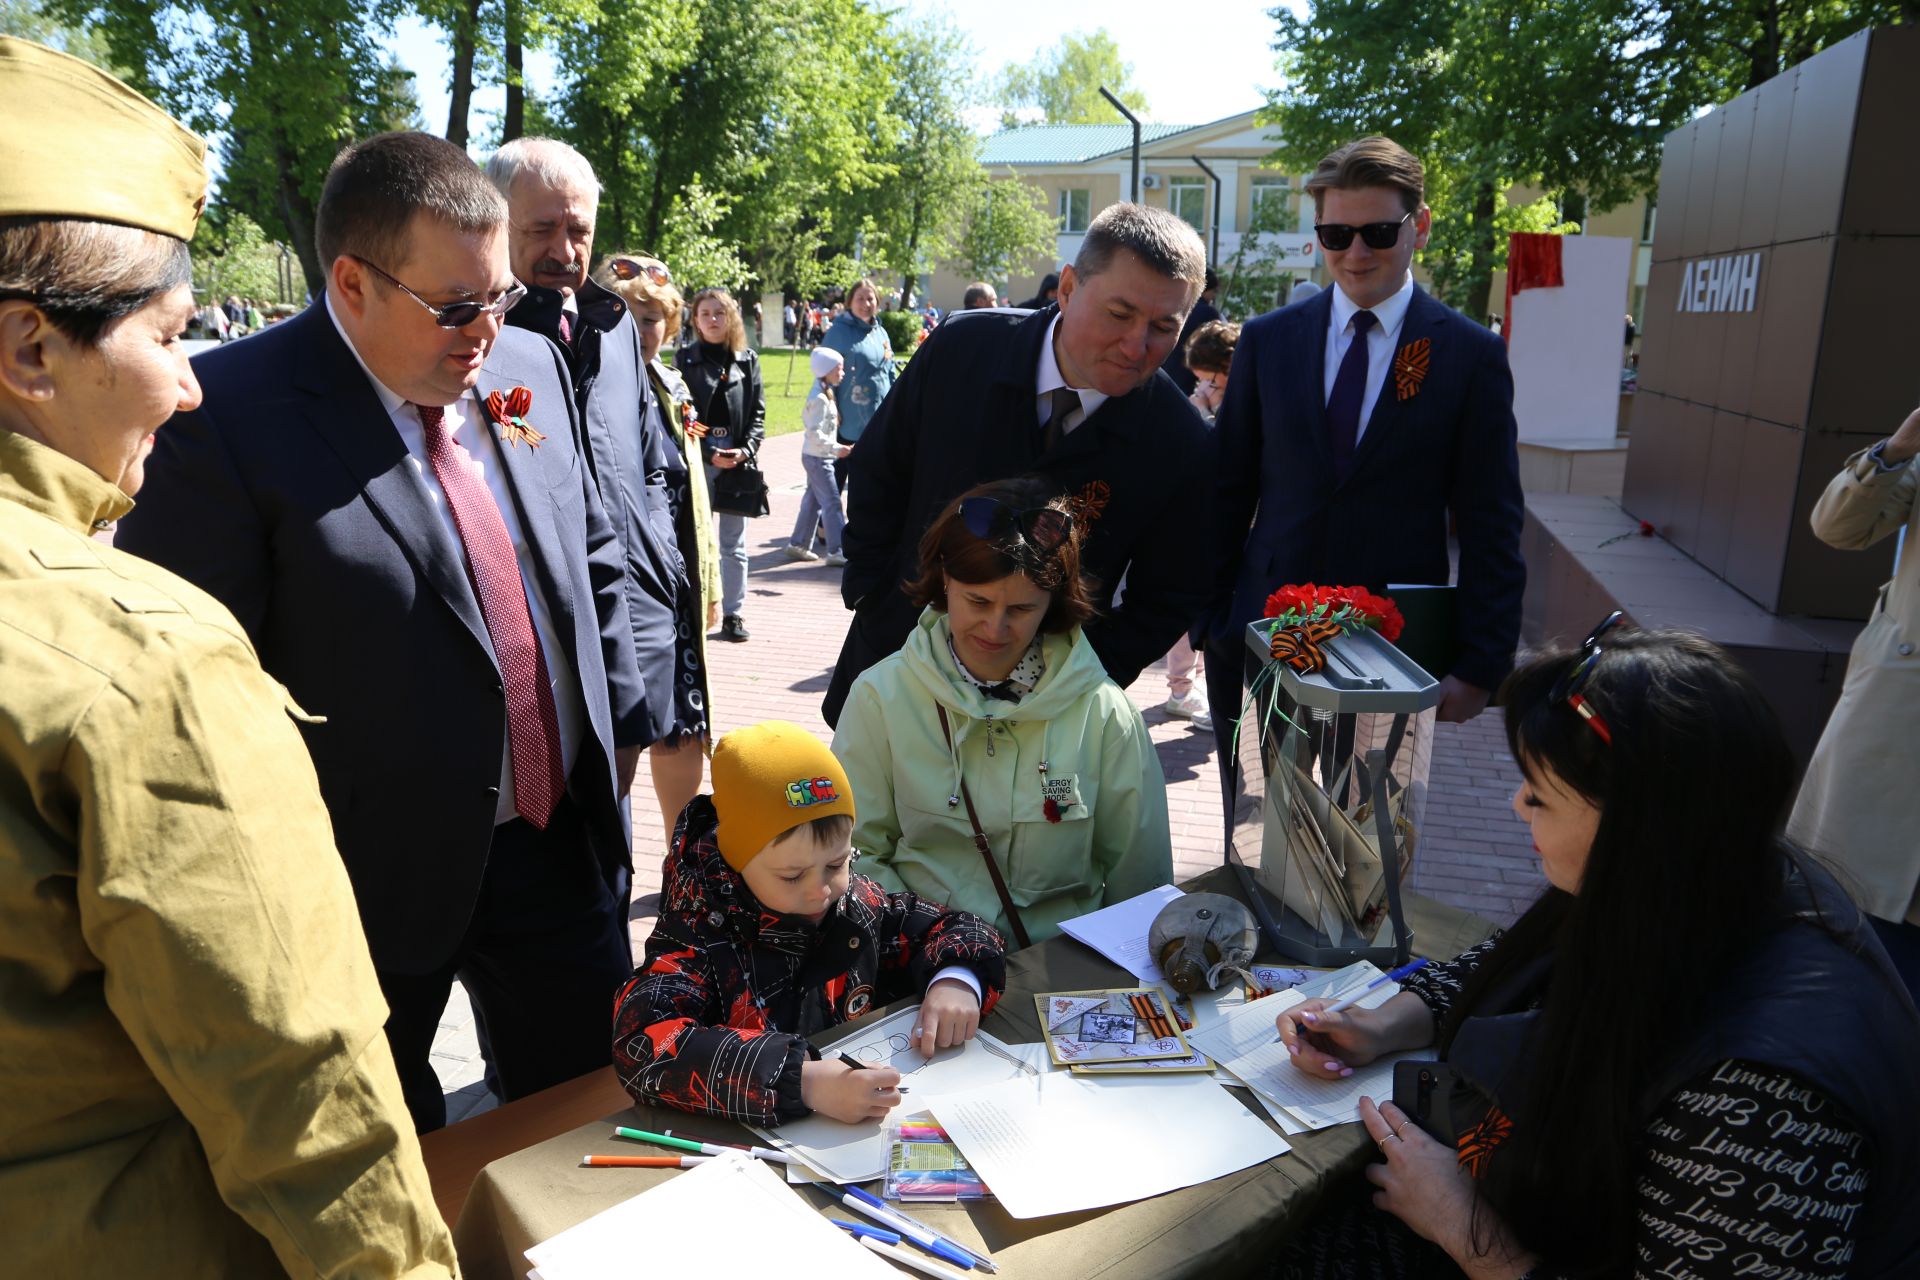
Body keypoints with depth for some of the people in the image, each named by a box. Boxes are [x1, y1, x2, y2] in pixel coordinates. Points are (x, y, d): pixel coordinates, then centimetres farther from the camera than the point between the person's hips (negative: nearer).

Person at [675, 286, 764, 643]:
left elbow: (758, 412, 7)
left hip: (738, 460, 2)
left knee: (734, 544, 8)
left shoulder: (748, 360, 9)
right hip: (697, 459, -2)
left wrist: (746, 449, -8)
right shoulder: (685, 358, 3)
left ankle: (733, 613, 17)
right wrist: (709, 454, -12)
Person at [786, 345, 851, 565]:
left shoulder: (824, 394, 12)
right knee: (832, 503, -9)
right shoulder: (820, 399, -19)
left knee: (813, 501, 16)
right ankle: (836, 551, -9)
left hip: (815, 456, 10)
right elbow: (815, 433, -24)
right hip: (818, 457, -10)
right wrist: (837, 448, -23)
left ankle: (797, 544, 24)